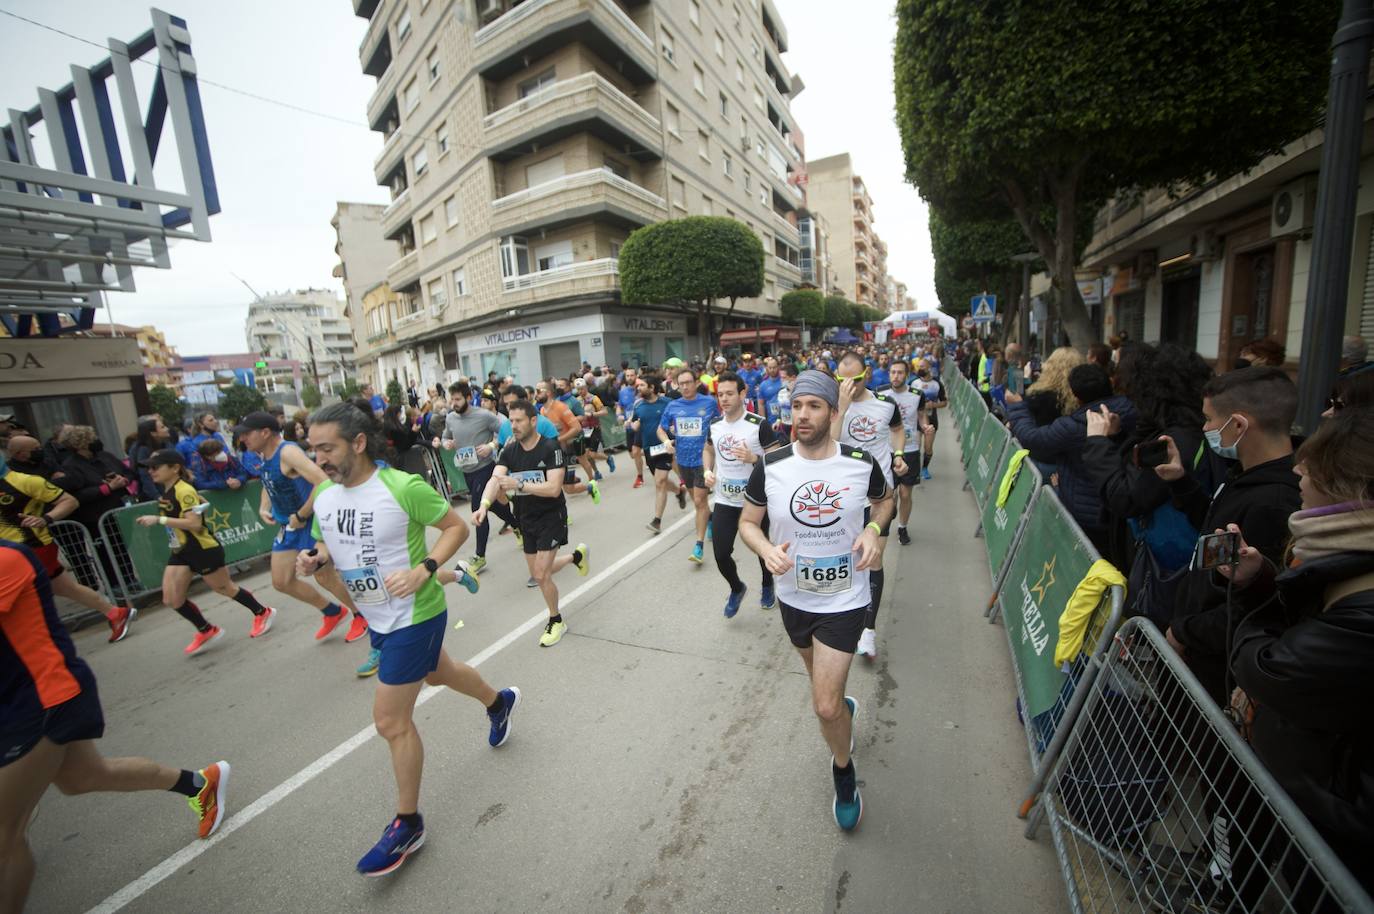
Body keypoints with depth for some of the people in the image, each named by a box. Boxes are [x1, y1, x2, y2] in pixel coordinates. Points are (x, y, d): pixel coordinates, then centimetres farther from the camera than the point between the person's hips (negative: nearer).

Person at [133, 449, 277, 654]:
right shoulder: (164, 491, 7)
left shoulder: (184, 491, -21)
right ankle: (207, 631, 22)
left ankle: (263, 613, 25)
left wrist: (158, 520, -29)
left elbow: (194, 523, -30)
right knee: (171, 600, 5)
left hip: (203, 550, -9)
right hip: (180, 551, 9)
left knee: (224, 588, 7)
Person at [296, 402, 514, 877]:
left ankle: (407, 824, 24)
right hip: (376, 615, 8)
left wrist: (424, 569, -29)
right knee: (436, 672, 28)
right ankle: (499, 702, 57)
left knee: (390, 720, 0)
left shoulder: (403, 487, -25)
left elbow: (456, 526, -17)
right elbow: (329, 544, 12)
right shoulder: (323, 494, -3)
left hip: (414, 615, -8)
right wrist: (314, 559, -10)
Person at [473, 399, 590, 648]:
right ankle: (576, 556, 44)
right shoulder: (509, 451, -4)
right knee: (537, 573, 17)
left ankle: (556, 621, 18)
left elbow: (554, 488, -27)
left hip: (551, 516, -6)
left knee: (541, 575, -8)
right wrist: (484, 504, -38)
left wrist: (519, 485, -37)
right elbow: (495, 479, -19)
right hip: (526, 518, 6)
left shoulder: (551, 449, -19)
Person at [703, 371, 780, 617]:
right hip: (724, 501, 4)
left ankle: (767, 585, 46)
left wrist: (753, 458, -29)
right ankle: (736, 588, 34)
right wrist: (707, 471, 1)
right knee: (721, 553, 4)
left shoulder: (759, 424, -15)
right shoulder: (714, 425, 1)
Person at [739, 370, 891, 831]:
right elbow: (747, 521, -2)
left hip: (845, 600, -2)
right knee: (822, 681, 26)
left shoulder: (862, 464, -14)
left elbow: (885, 499, 8)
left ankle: (843, 769, 31)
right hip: (793, 598, 3)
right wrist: (766, 550, -23)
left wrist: (874, 529, -12)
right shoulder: (770, 466, -14)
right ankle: (845, 705, 62)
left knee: (826, 707, -3)